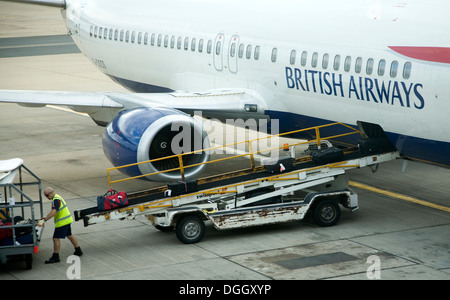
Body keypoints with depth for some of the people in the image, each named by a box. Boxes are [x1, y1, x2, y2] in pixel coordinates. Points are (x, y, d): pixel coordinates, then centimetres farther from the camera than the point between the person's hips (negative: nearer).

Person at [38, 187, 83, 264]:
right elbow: (54, 211, 19)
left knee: (56, 238, -7)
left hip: (62, 222, -11)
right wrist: (46, 217, 10)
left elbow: (53, 212, -34)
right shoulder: (57, 197, 12)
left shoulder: (56, 200, -21)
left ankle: (55, 257, -4)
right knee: (69, 235, 23)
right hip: (67, 220, 11)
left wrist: (44, 220, -38)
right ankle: (78, 251, 35)